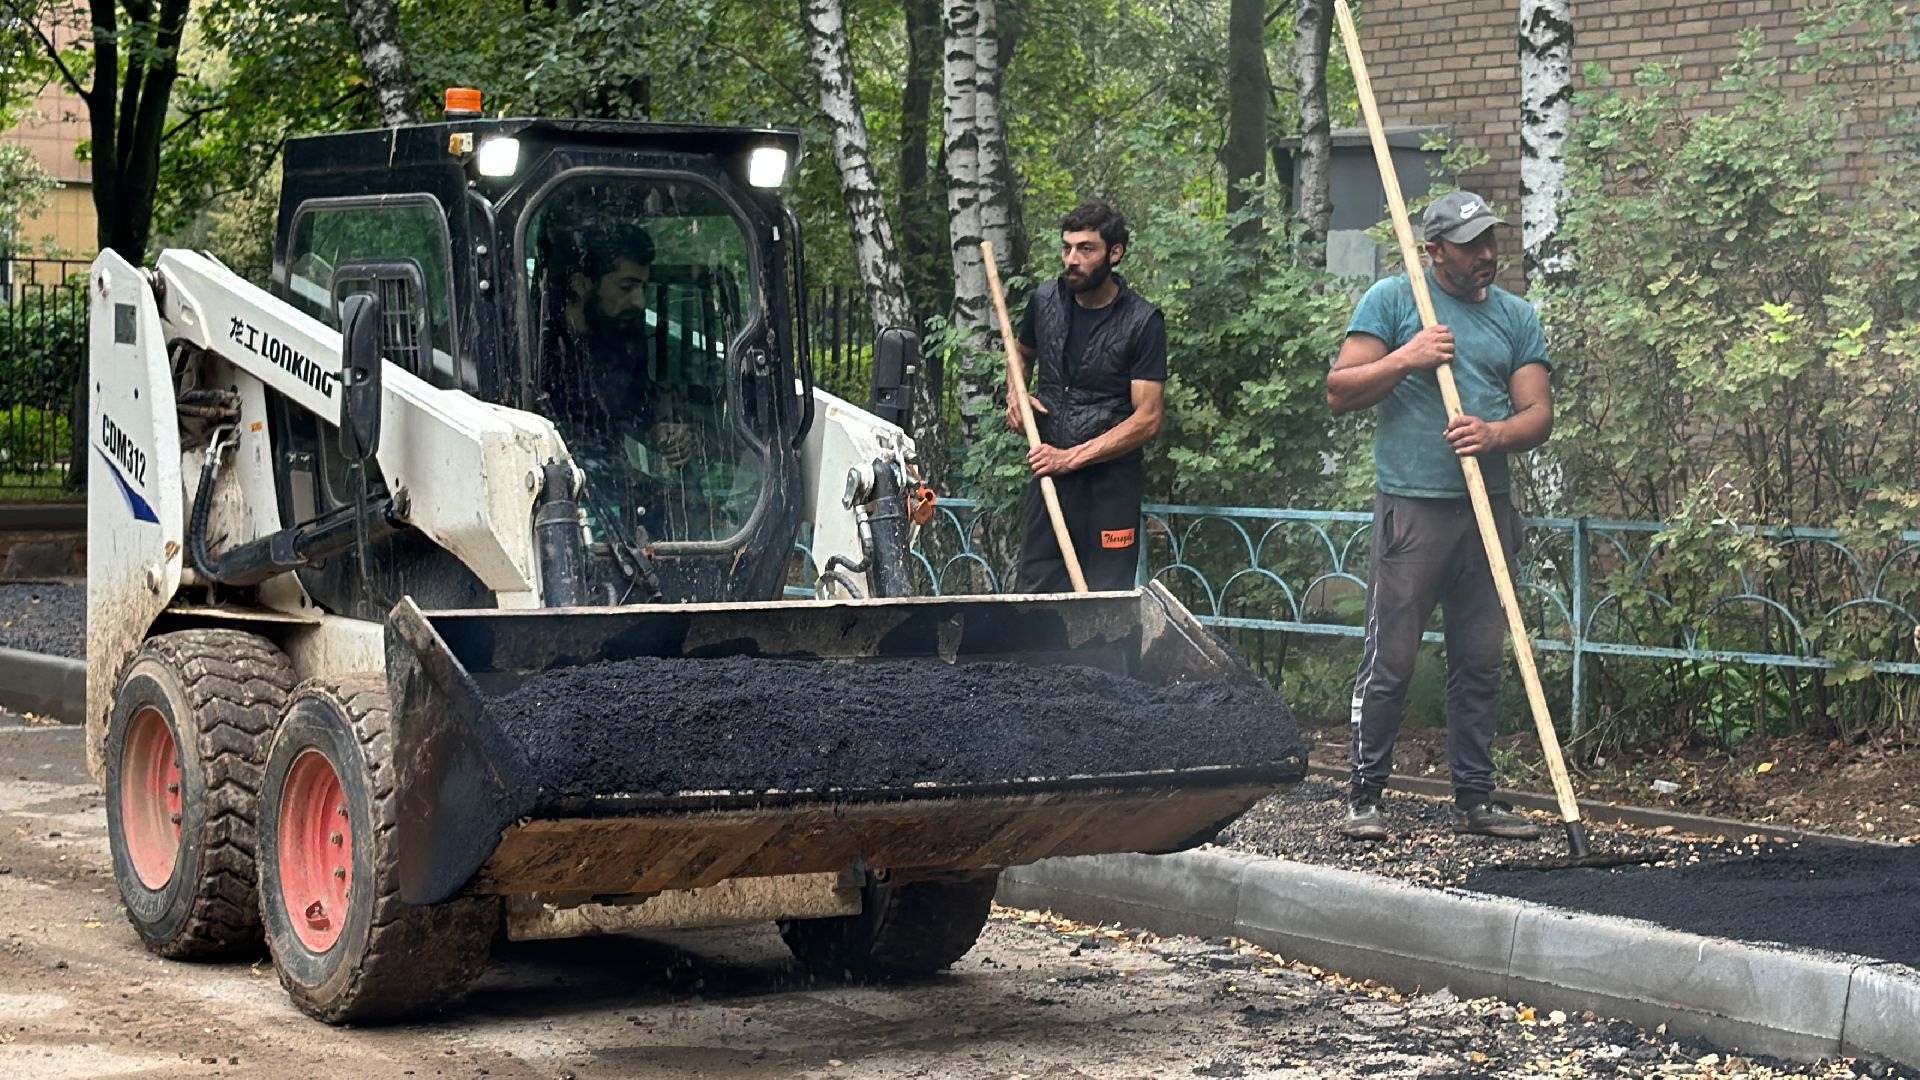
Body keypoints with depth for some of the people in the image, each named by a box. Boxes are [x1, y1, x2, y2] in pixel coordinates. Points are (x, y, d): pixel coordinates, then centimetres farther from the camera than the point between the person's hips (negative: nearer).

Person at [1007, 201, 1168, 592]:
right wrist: (1016, 394, 4)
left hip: (1111, 477, -5)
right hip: (1048, 472, 5)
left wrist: (1072, 457, -17)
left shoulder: (1142, 322, -10)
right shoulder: (1046, 300, 5)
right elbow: (1023, 354, 27)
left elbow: (1148, 419, -14)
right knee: (1034, 593, 6)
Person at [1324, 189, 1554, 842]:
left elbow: (1539, 415, 7)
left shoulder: (1517, 318, 13)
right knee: (1389, 660, -6)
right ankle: (1365, 799, 1)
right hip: (1412, 504, -4)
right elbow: (1340, 392, -1)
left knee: (1480, 662, 8)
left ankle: (1474, 800, 16)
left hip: (1488, 508, 4)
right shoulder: (1392, 300, 2)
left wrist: (1494, 434, -13)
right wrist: (1407, 359, -14)